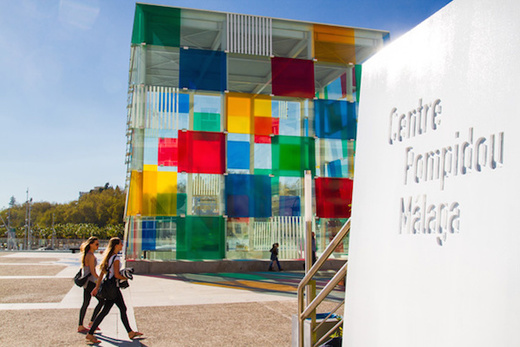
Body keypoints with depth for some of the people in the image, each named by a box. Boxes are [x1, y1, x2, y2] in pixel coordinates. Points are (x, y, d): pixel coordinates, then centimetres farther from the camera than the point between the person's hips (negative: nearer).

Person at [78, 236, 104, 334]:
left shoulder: (85, 254, 13)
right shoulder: (91, 256, -17)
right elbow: (92, 272, -19)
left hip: (86, 281, 10)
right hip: (90, 281, -10)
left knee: (85, 303, 12)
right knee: (101, 301, -1)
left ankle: (80, 326, 15)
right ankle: (92, 322, 5)